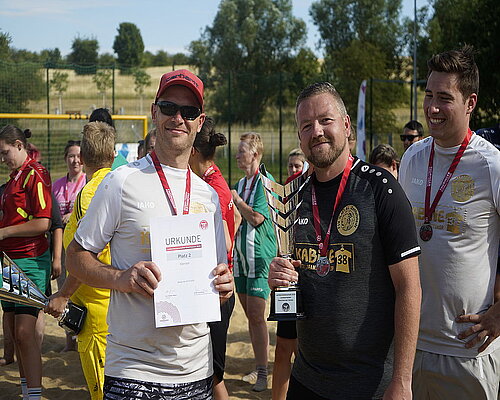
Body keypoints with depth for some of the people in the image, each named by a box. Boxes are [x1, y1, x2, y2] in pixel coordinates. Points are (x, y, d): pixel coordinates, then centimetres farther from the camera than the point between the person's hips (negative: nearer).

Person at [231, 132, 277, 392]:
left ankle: (263, 373, -1)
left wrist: (236, 200, -9)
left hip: (260, 256, -8)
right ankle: (258, 367, 21)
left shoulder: (264, 182, -10)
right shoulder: (240, 184, 14)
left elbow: (257, 217, -20)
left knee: (256, 315, -9)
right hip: (241, 256, 8)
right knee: (250, 315, 12)